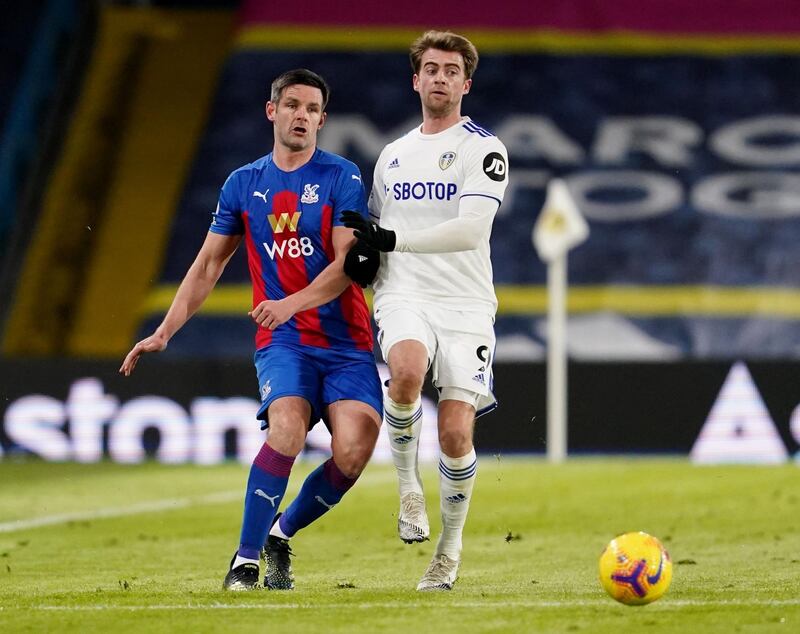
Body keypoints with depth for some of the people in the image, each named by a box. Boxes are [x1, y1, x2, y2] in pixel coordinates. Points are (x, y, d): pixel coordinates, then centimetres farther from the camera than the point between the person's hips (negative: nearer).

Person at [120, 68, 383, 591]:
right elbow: (208, 266, 17)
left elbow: (347, 265, -9)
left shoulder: (342, 178, 0)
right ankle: (246, 559, -16)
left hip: (346, 342, -1)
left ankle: (281, 535, 9)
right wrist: (165, 333, 11)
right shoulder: (243, 184, 10)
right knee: (287, 426, -28)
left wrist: (291, 303, -24)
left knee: (352, 453, -19)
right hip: (280, 340, 1)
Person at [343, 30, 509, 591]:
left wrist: (391, 239, -16)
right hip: (403, 297, 3)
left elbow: (471, 230, -15)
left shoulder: (482, 149, -1)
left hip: (466, 305, -3)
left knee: (455, 434, -10)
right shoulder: (393, 155, 18)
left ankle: (451, 546, 15)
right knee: (407, 369, -33)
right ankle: (408, 485, -10)